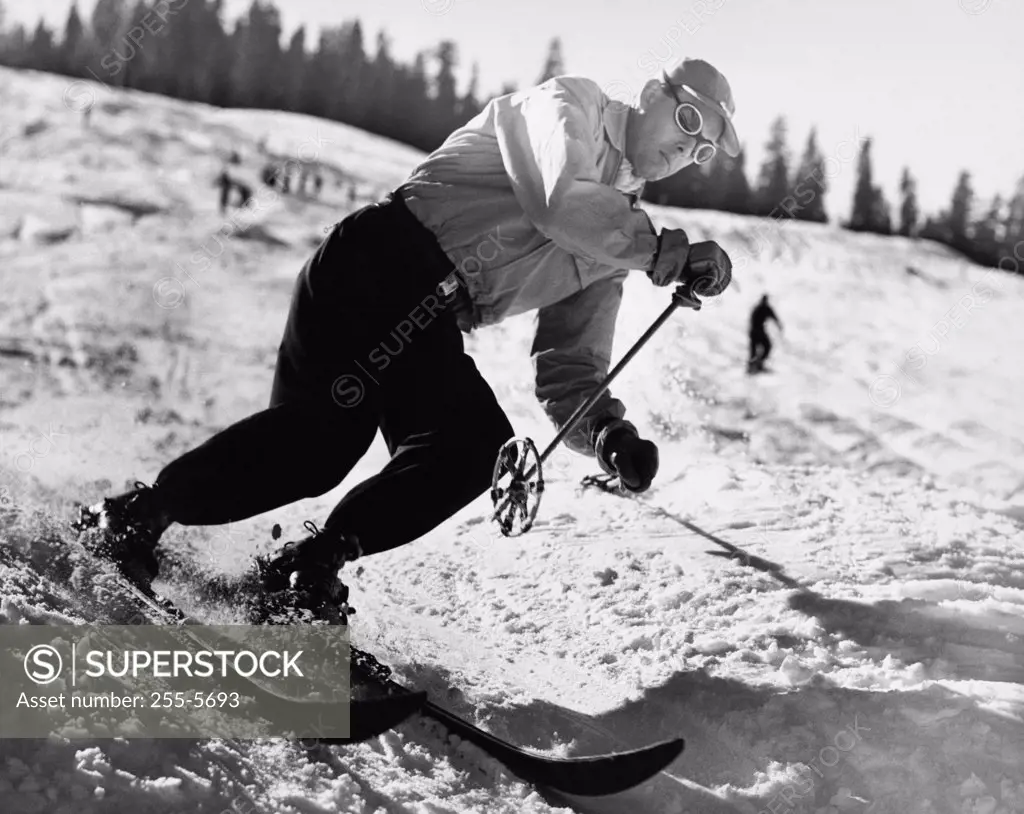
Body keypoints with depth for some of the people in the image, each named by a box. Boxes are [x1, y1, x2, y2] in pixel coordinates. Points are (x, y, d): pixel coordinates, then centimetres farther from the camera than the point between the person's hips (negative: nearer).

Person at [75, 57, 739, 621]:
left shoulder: (611, 243, 24)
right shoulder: (570, 103, 6)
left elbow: (571, 372, 17)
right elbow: (559, 203, -16)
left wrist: (612, 434, -2)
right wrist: (663, 251, -8)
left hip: (429, 326, 7)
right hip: (381, 260, -7)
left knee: (480, 446, -15)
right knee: (321, 430, -23)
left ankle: (306, 568, -9)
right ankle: (135, 516, -10)